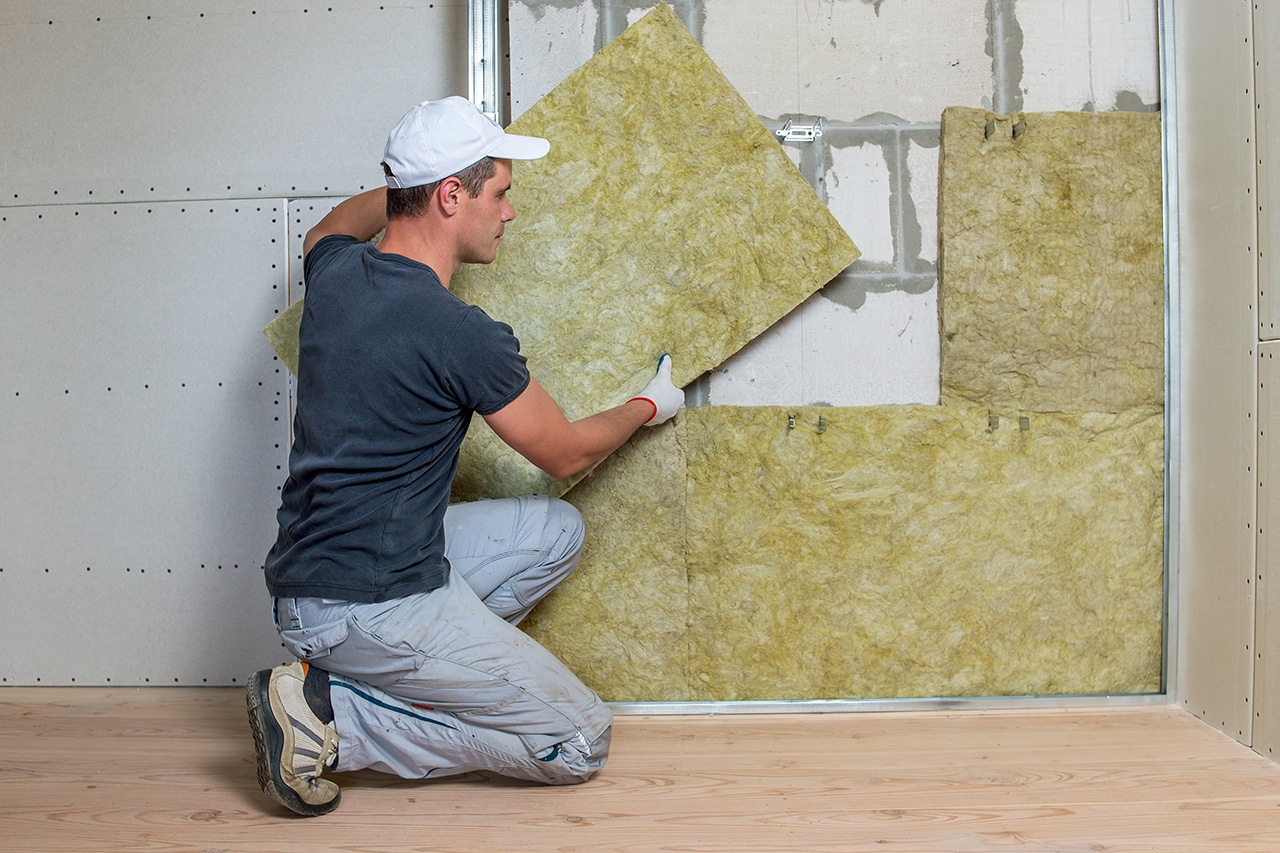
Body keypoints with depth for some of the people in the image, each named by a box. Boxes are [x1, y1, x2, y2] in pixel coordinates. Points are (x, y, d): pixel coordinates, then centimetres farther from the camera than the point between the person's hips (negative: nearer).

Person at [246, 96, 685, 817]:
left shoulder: (334, 270, 2)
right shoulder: (461, 332, -20)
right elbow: (565, 453, -4)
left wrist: (411, 174, 37)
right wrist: (649, 407, 15)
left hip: (312, 575, 9)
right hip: (373, 604, -9)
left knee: (557, 531, 17)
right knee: (581, 743, 0)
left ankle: (386, 671, 9)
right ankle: (333, 714, -4)